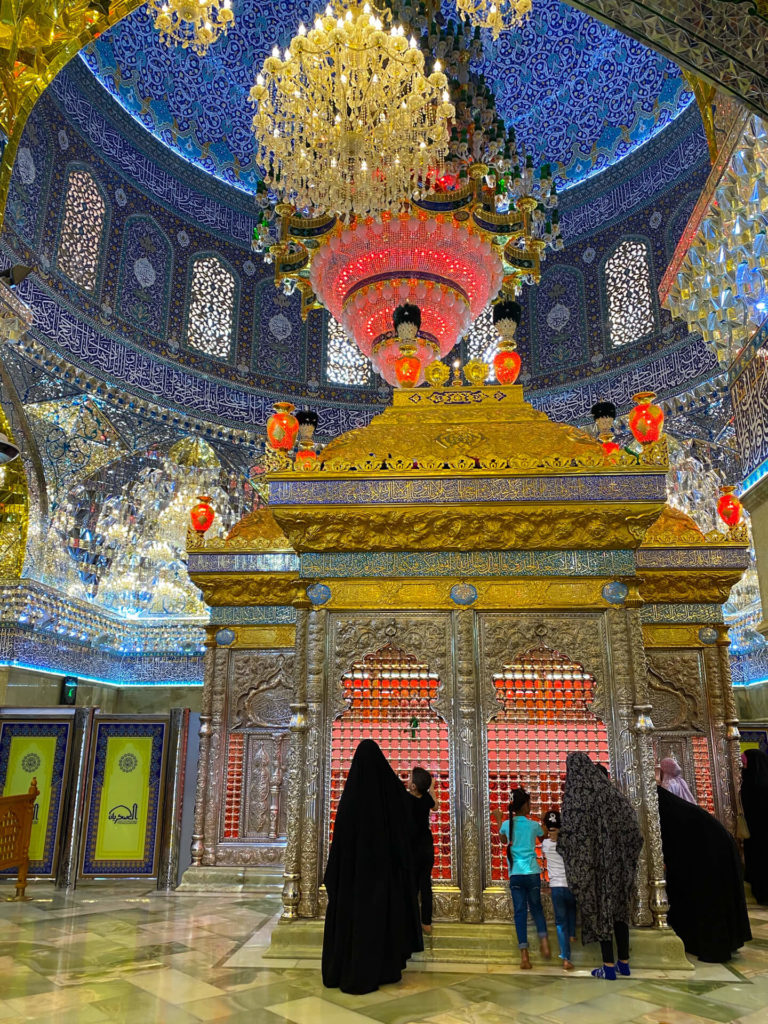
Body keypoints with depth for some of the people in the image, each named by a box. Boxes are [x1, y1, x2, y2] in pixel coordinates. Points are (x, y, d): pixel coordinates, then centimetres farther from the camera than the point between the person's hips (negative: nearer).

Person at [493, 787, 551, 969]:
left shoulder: (507, 824, 0)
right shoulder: (534, 825, -1)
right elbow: (543, 837, 20)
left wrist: (498, 819, 33)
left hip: (515, 874, 0)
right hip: (532, 873, 0)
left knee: (520, 912, 3)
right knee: (536, 908, 16)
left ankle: (524, 955, -5)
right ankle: (543, 939, -7)